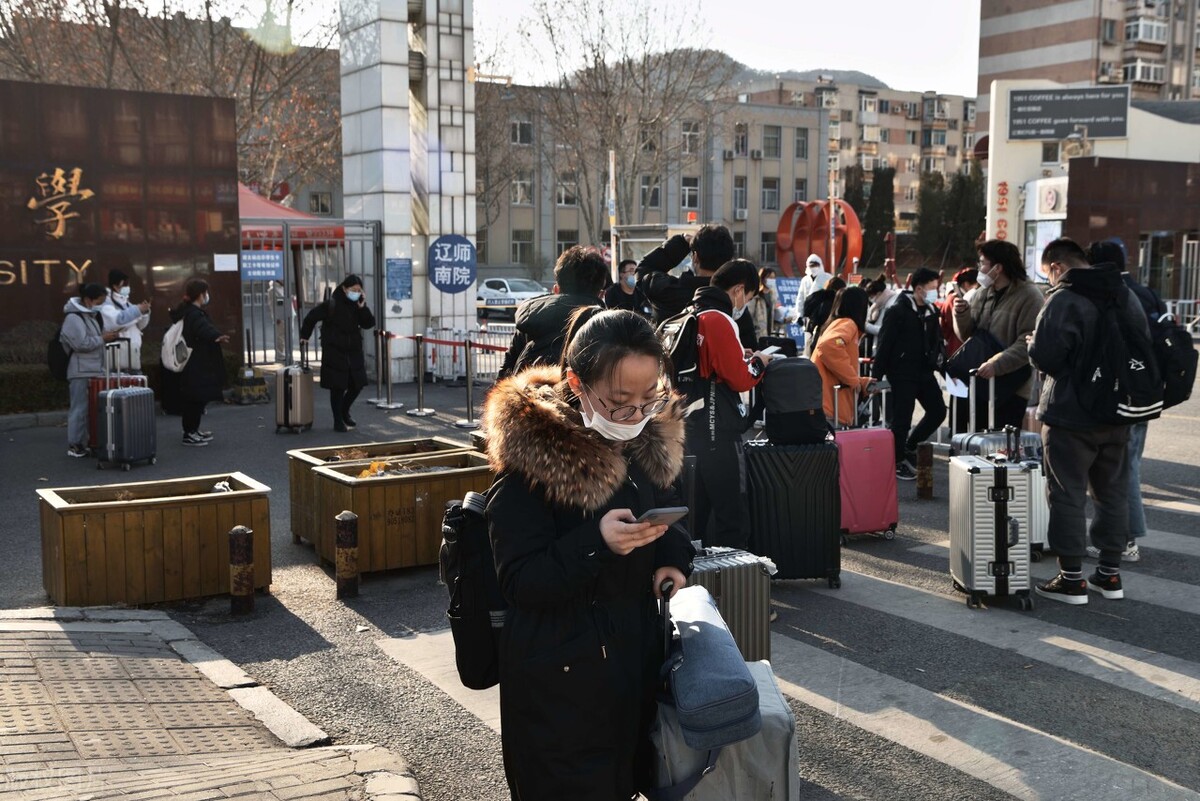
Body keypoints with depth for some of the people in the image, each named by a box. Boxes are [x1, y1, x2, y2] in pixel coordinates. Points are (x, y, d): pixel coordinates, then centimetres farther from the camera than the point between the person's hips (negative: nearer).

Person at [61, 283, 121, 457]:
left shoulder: (93, 315, 17)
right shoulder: (73, 318, -13)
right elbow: (81, 343, -21)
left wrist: (108, 336, 9)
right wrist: (102, 338, -16)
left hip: (94, 371, 9)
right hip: (80, 372, -9)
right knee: (80, 408, -6)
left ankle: (85, 443, 16)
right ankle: (74, 445, 0)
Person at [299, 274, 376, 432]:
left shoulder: (358, 305, 3)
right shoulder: (332, 305, -13)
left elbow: (369, 324, -2)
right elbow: (311, 317, -3)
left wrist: (363, 308, -15)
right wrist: (304, 336, 4)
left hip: (354, 352, 5)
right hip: (334, 353, -5)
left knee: (357, 384, 8)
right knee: (338, 388, 0)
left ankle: (344, 412, 32)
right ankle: (338, 421, 13)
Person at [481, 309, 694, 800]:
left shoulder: (653, 438, -1)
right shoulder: (533, 450, -20)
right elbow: (519, 583, -20)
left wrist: (672, 557, -5)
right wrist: (596, 542, -35)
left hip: (636, 664, 6)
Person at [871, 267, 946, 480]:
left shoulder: (931, 312, 9)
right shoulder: (898, 312, -13)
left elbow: (937, 343, 16)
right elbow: (884, 345, -15)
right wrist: (876, 375, -17)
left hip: (924, 372, 7)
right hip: (902, 373, -7)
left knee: (938, 410, 7)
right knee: (902, 419, -1)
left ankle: (910, 448, 23)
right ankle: (898, 462, 12)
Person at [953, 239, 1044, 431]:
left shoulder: (1029, 296, -10)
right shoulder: (983, 293, 12)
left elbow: (1028, 344, -19)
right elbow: (967, 335, 14)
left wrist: (997, 365, -28)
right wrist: (962, 314, -5)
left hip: (1011, 389, -7)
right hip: (978, 383, 7)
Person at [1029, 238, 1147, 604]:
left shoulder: (1063, 300, -17)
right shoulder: (1126, 296, 8)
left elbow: (1045, 356, -22)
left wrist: (1033, 344, -2)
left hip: (1070, 416, -7)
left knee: (1067, 495, 1)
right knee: (1113, 493, 15)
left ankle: (1071, 579, 4)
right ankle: (1110, 573, 23)